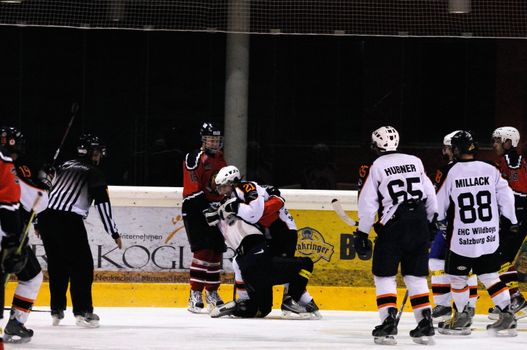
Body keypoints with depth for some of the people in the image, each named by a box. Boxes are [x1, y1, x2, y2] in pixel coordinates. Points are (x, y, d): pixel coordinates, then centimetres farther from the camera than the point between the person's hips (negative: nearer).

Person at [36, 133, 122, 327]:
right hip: (69, 221, -6)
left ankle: (56, 311, 21)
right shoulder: (93, 173, 5)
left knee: (57, 265, 18)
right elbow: (102, 205, -2)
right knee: (82, 265, 0)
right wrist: (114, 233, 1)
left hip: (46, 217, 6)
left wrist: (38, 223, 30)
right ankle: (83, 312, -7)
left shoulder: (64, 166, 24)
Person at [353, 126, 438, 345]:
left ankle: (389, 322, -6)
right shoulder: (415, 162, 9)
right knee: (416, 276, 11)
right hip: (419, 226, 4)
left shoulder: (377, 167, -2)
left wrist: (361, 235, 3)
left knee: (384, 275, 5)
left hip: (392, 227, -4)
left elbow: (368, 204, -4)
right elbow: (431, 197, 12)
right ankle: (425, 325, 6)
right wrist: (430, 223, 25)